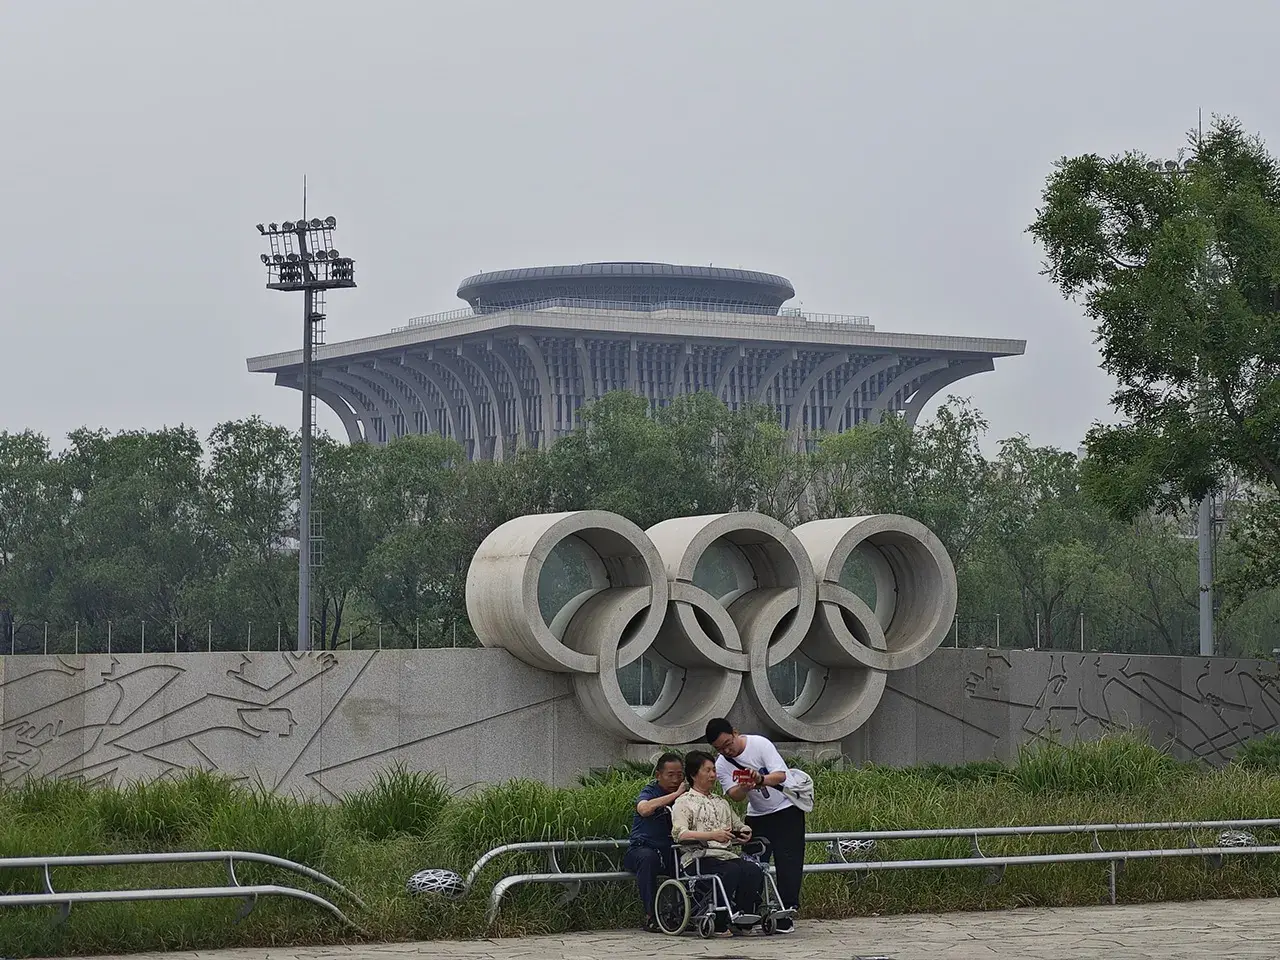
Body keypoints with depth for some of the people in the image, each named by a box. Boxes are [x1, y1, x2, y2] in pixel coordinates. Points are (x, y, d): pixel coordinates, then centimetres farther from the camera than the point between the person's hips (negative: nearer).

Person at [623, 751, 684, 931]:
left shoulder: (685, 795, 11)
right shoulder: (650, 792, -6)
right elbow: (644, 809, -31)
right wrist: (676, 795, -28)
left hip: (671, 852, 4)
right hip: (642, 849, -4)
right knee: (648, 857, -37)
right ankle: (651, 915, -32)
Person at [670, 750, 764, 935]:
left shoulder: (722, 803, 29)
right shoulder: (684, 803, 7)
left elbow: (738, 826, 31)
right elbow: (680, 834, -9)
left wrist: (745, 832, 4)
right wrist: (712, 835, -23)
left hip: (726, 855, 6)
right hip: (698, 858, -6)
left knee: (754, 871, -25)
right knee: (733, 871, -34)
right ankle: (719, 923, -28)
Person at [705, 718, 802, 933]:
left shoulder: (760, 744, -16)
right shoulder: (722, 764, -5)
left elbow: (781, 775, -23)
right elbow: (733, 795, -16)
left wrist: (761, 780, -43)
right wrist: (745, 787, -39)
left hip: (786, 810, -4)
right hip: (757, 816, 4)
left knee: (787, 862, -10)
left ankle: (787, 912, -10)